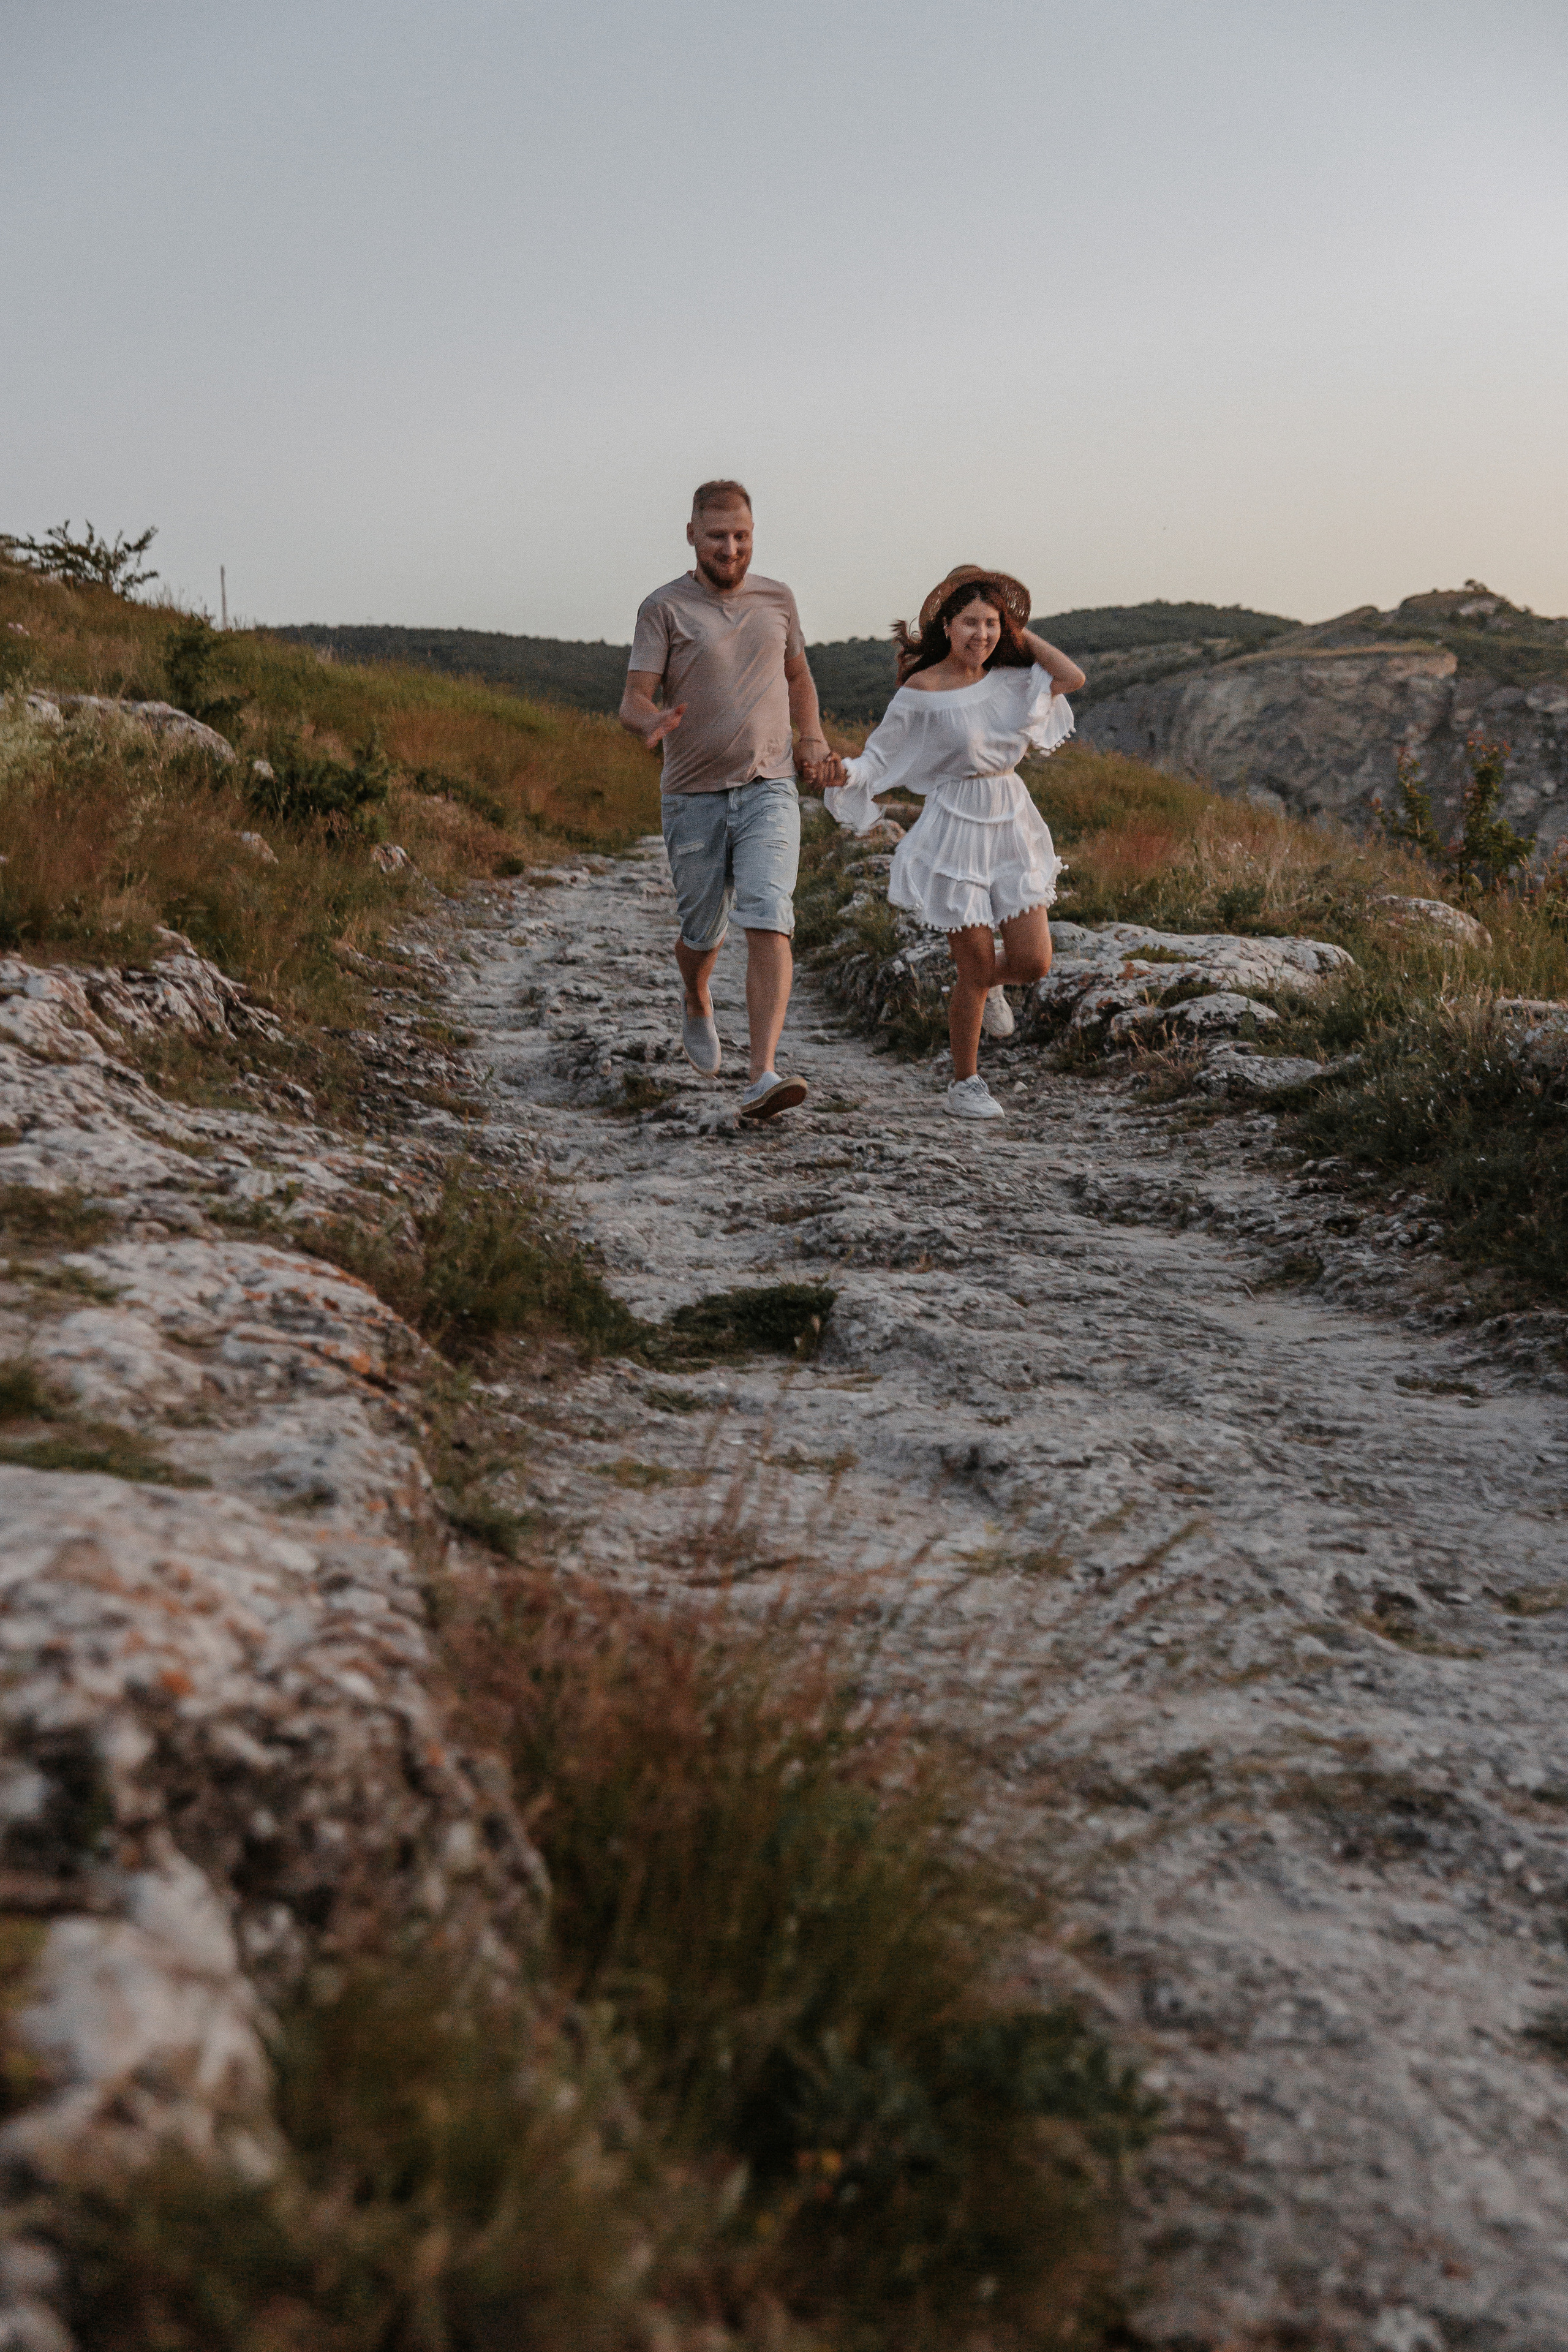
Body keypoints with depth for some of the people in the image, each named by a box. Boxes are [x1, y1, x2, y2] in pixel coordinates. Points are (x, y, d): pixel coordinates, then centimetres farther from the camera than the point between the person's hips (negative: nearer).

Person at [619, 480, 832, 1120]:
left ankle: (763, 1079, -25)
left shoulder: (777, 600, 9)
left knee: (768, 924, -18)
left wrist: (812, 735, 7)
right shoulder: (664, 607, -3)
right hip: (694, 797, -1)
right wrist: (652, 723, -34)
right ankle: (697, 1008, 49)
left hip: (769, 790, 1)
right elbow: (634, 699, -10)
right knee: (702, 934, 12)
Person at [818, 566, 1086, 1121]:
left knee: (1033, 962, 1)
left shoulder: (1006, 679, 5)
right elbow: (880, 758, -7)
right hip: (955, 829, -5)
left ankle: (984, 984, 39)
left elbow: (1073, 678, -4)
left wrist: (1021, 635, 0)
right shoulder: (921, 691, -10)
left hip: (1012, 824, 5)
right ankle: (965, 1086, 18)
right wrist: (842, 771, -27)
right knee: (976, 969, 0)